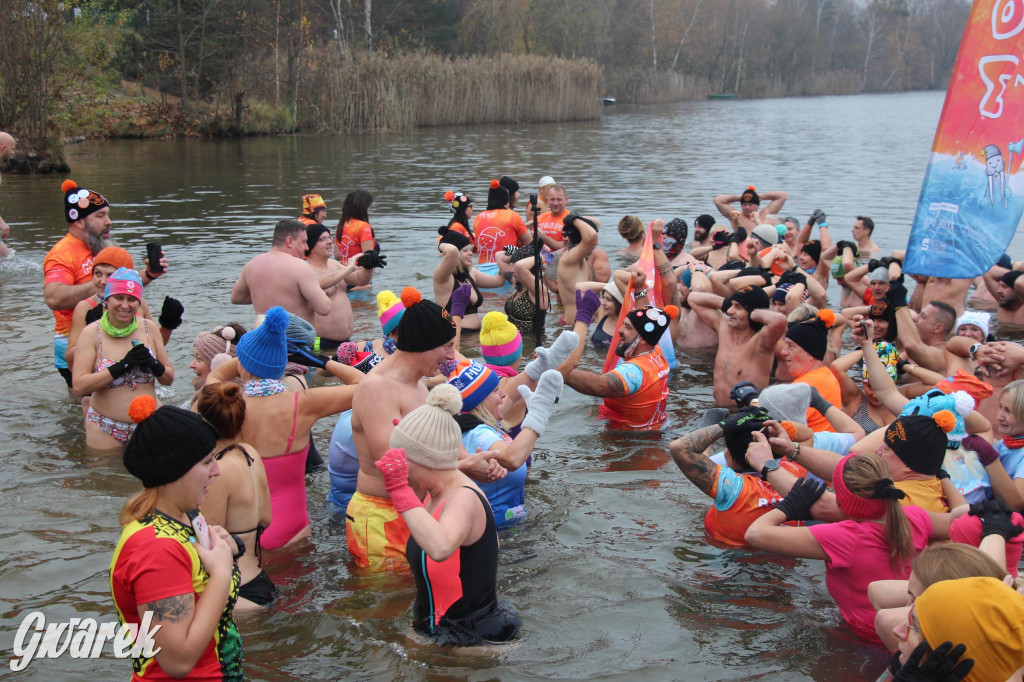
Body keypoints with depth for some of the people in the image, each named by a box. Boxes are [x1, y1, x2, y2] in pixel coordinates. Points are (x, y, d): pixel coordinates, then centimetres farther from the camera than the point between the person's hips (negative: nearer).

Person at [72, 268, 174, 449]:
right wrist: (123, 365, -24)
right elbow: (79, 386, -17)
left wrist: (153, 364, -15)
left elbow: (169, 379, 6)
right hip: (105, 430, -2)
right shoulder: (91, 333, -7)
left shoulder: (149, 328, 1)